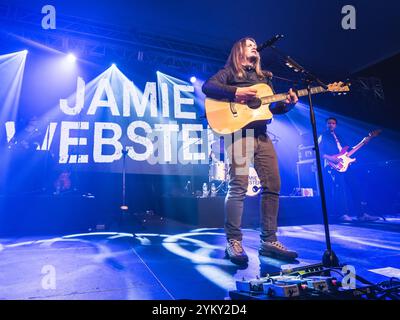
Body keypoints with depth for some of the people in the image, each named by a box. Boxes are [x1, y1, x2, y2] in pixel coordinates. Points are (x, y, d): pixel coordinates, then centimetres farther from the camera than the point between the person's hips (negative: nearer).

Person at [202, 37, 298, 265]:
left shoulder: (264, 77, 29)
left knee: (273, 186, 1)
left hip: (261, 135, 7)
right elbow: (208, 87, -7)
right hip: (239, 132, -6)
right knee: (239, 186, -15)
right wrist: (235, 92, -18)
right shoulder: (230, 72, 11)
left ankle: (269, 241, 10)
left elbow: (271, 108, 24)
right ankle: (234, 242, -5)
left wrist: (287, 104, 5)